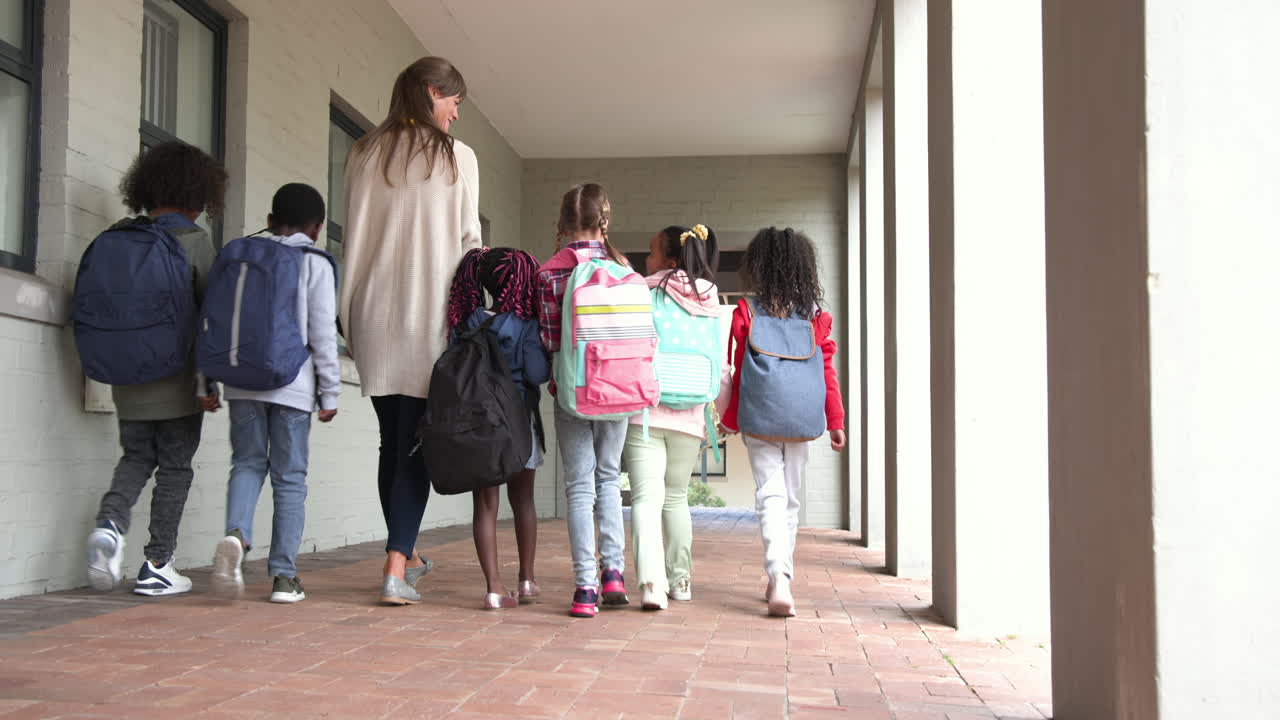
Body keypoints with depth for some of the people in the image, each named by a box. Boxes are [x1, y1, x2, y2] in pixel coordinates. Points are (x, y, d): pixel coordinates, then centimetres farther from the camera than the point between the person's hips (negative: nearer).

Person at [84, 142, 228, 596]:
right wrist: (208, 381, -7)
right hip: (177, 381, -4)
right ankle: (157, 566, 9)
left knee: (135, 458, 18)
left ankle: (110, 521, -8)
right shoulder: (195, 241, -8)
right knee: (174, 467, 6)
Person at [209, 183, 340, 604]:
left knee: (247, 463, 13)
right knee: (290, 478, 4)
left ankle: (236, 534, -16)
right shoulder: (315, 265, -1)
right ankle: (284, 575, 6)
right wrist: (329, 392, 1)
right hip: (292, 385, -3)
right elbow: (322, 334, -5)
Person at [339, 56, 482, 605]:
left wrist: (351, 317, 12)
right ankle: (397, 568, -9)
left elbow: (352, 237, 8)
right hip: (431, 314, -3)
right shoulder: (456, 156, 1)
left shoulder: (364, 154, 9)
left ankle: (405, 554, 24)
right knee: (416, 444, -2)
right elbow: (469, 241, 0)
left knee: (391, 439, 13)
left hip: (373, 313, 4)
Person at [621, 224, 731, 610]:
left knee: (646, 497, -6)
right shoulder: (710, 305, 7)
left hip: (643, 411, -4)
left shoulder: (642, 293, -3)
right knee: (676, 497, 19)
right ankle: (680, 579, 26)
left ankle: (651, 581, -22)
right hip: (688, 415, 4)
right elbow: (721, 366, 8)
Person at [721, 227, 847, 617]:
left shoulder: (746, 312, 0)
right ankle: (780, 579, 23)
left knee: (770, 495, -4)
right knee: (790, 497, 15)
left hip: (759, 419, -2)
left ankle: (779, 580, -23)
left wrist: (729, 420, 13)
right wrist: (836, 421, 10)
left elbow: (736, 370, 4)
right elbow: (827, 371, 4)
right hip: (802, 419, 2)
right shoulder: (814, 315, 4)